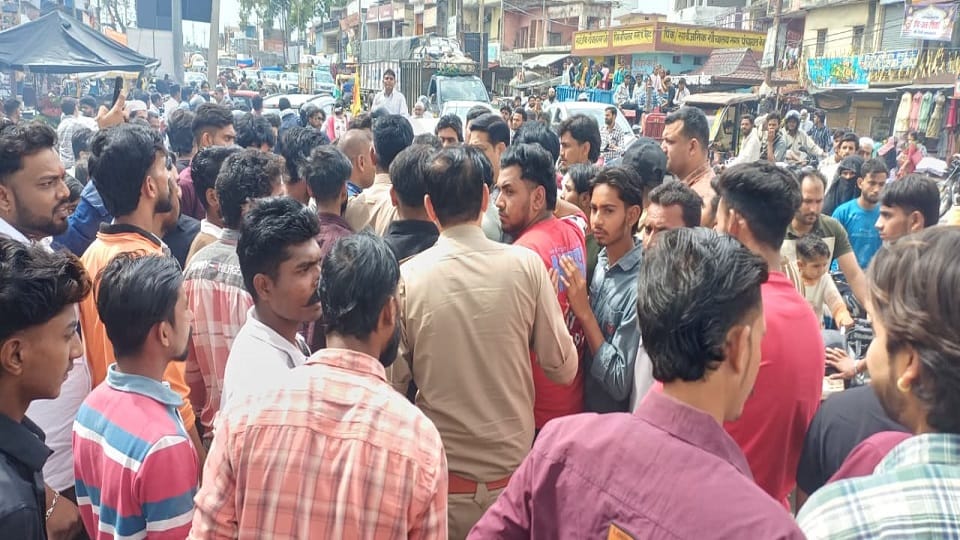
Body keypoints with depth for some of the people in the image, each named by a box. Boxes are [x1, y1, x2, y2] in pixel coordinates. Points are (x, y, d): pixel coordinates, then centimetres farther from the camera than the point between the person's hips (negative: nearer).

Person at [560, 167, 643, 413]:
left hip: (615, 422, -6)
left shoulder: (640, 286, -26)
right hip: (587, 405, 6)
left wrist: (584, 312, -26)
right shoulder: (602, 262, -5)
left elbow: (620, 384, -25)